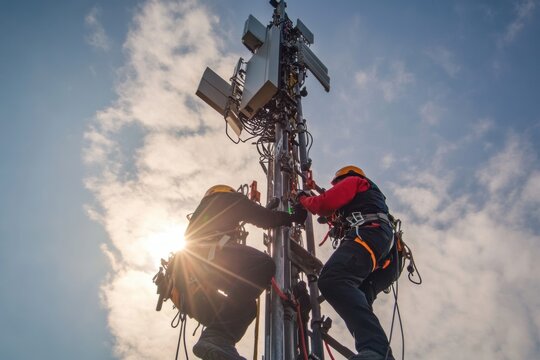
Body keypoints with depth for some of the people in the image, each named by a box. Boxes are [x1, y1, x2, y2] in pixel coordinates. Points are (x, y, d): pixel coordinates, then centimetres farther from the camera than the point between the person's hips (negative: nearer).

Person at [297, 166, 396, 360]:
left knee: (331, 280, -34)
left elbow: (325, 204, 7)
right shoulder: (372, 195, 45)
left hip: (367, 233, -10)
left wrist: (303, 199, 24)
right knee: (357, 305, 4)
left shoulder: (353, 181, 19)